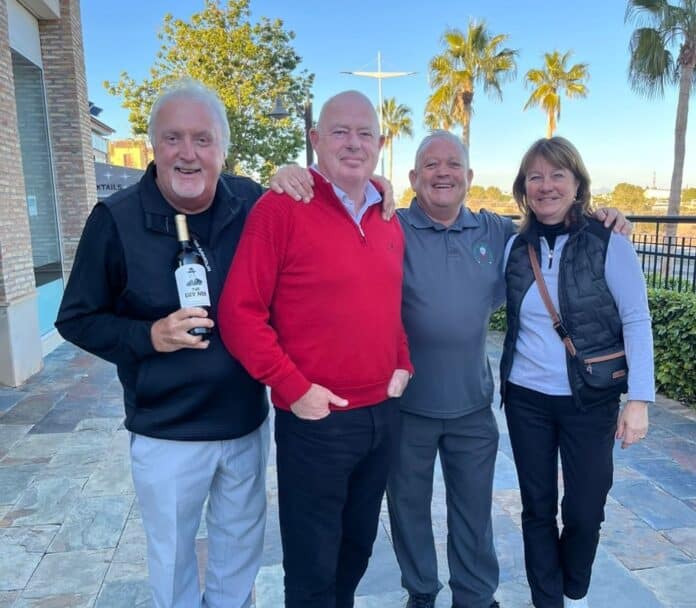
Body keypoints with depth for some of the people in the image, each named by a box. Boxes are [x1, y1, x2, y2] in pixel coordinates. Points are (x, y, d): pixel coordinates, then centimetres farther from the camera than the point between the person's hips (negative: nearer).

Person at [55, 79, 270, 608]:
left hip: (248, 421, 3)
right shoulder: (116, 219, -13)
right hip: (166, 431, -2)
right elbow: (77, 320, -5)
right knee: (173, 551, 19)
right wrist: (148, 337, -23)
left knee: (242, 539, 24)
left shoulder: (252, 204, -7)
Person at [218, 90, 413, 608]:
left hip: (383, 413, 7)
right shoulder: (282, 208, -13)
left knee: (359, 545, 25)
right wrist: (294, 388, -17)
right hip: (316, 420, -6)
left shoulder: (389, 221, 8)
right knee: (312, 565, 13)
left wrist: (402, 365, 6)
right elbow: (239, 312, -15)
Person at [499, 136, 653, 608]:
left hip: (590, 400, -2)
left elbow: (637, 321, -9)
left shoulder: (608, 244, -9)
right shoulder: (515, 247, 0)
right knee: (537, 508, 12)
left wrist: (639, 399, -13)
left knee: (585, 511, 10)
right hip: (526, 398, 3)